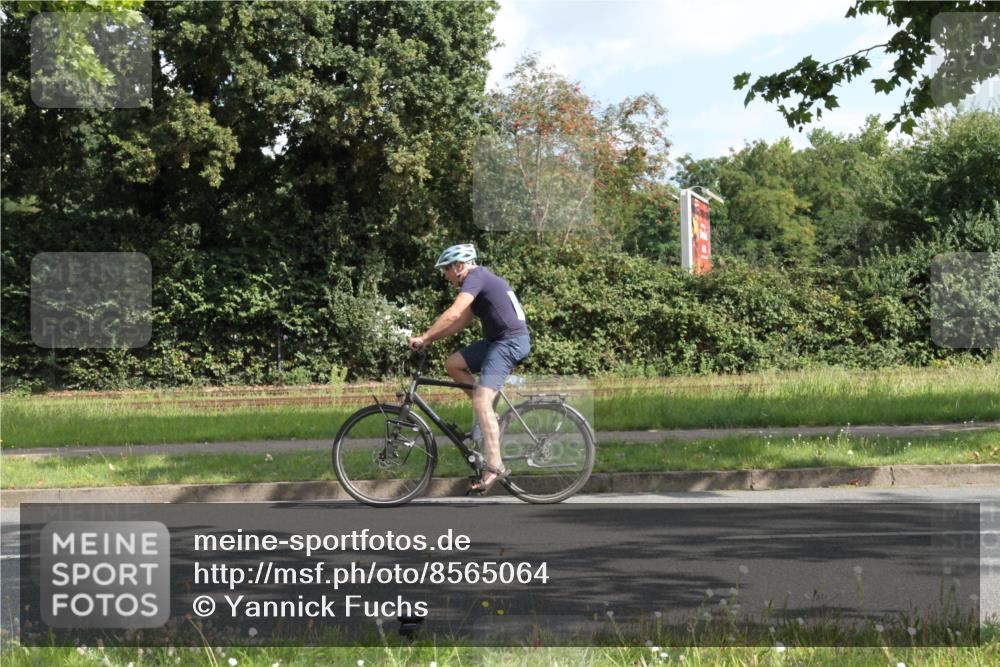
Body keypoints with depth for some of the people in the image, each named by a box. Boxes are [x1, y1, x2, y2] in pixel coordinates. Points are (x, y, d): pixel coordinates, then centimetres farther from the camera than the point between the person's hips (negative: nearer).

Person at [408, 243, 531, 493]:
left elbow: (453, 315, -23)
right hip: (498, 340, 10)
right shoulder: (481, 280, 20)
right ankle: (488, 415, 11)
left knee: (481, 402, -17)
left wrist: (424, 337, -17)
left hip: (510, 341, -10)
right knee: (453, 364, 9)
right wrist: (430, 338, 12)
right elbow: (461, 322, 20)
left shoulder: (475, 278, -11)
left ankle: (494, 466, -20)